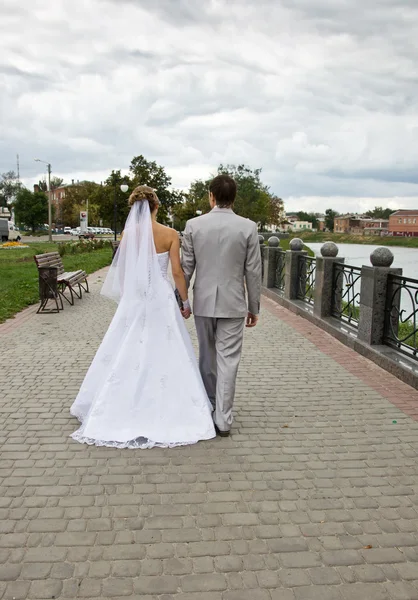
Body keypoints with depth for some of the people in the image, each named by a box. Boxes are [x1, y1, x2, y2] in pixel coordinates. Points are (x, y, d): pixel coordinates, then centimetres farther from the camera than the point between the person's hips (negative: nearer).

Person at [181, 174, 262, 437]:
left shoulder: (194, 225, -4)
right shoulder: (248, 227, -7)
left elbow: (186, 267, 0)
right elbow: (253, 271, -5)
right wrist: (254, 307, 4)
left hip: (203, 301, 2)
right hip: (233, 304, -2)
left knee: (207, 355, 19)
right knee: (228, 360, 3)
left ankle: (209, 404, 36)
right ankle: (223, 419, 7)